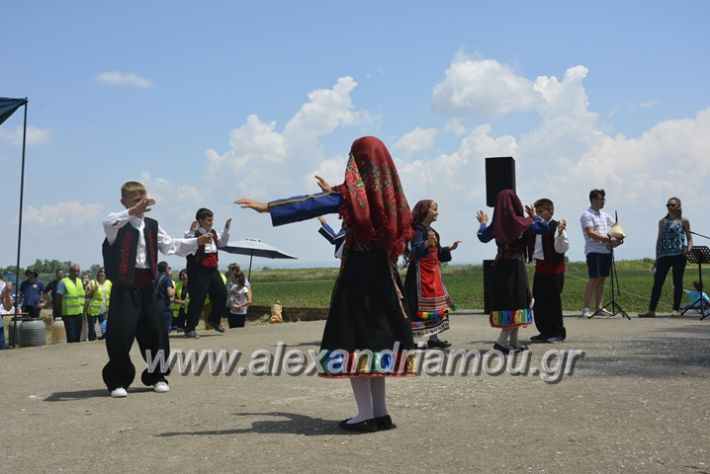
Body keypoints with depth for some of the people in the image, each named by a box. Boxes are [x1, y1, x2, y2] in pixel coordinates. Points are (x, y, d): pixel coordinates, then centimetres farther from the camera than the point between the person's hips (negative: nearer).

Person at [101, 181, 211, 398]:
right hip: (124, 286, -5)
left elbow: (170, 245, 15)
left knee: (154, 331, 8)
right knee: (120, 333, -6)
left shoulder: (152, 226, 14)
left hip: (147, 285, 5)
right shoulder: (117, 225, -5)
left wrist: (196, 242, 4)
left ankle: (156, 376, 23)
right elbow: (108, 223, -29)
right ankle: (117, 381, 8)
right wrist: (133, 211, -44)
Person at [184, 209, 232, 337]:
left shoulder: (213, 232, 12)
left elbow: (222, 243, 25)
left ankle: (213, 321, 28)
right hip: (198, 271, -8)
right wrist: (191, 232, -36)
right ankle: (190, 329, 2)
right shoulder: (194, 233, -13)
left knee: (222, 294, 9)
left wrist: (227, 229, 15)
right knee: (197, 299, -6)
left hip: (213, 269, 8)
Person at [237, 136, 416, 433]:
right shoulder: (388, 192, 10)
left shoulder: (355, 191, -9)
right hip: (383, 271, 7)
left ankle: (366, 414, -3)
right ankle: (380, 412, 14)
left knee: (354, 338, -3)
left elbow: (312, 205, -19)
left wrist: (268, 208, -21)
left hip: (359, 272, -7)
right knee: (378, 336, 11)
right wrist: (333, 192, 37)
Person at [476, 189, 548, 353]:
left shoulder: (496, 225, -3)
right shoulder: (522, 223, -12)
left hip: (500, 267, 4)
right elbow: (544, 227, -2)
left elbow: (482, 237, 12)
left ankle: (514, 342, 19)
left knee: (504, 301, 11)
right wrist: (534, 216, 15)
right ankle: (502, 340, -14)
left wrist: (483, 223, 29)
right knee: (517, 302, 0)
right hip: (516, 267, -4)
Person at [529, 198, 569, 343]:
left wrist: (560, 234, -35)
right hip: (540, 267, 8)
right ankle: (545, 332, 21)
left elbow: (562, 248, -20)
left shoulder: (556, 227, -12)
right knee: (537, 300, 10)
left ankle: (558, 332, 9)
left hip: (554, 268, -8)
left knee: (553, 300, -3)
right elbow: (531, 247, 22)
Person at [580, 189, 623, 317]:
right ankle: (586, 308, -9)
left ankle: (598, 307, 14)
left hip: (606, 251, 8)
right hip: (594, 251, -7)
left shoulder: (604, 215, 18)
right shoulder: (587, 215, -6)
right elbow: (591, 233, -17)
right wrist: (609, 239, -18)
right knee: (594, 279, -11)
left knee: (602, 279, 8)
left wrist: (618, 238, 5)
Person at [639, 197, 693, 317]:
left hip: (678, 255, -3)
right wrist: (657, 257, 10)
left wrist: (689, 249, -15)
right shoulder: (662, 221, 14)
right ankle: (651, 310, -4)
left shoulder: (684, 221, 6)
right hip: (664, 255, 3)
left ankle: (676, 309, 10)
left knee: (677, 282, 2)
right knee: (657, 282, -3)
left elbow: (689, 238, 5)